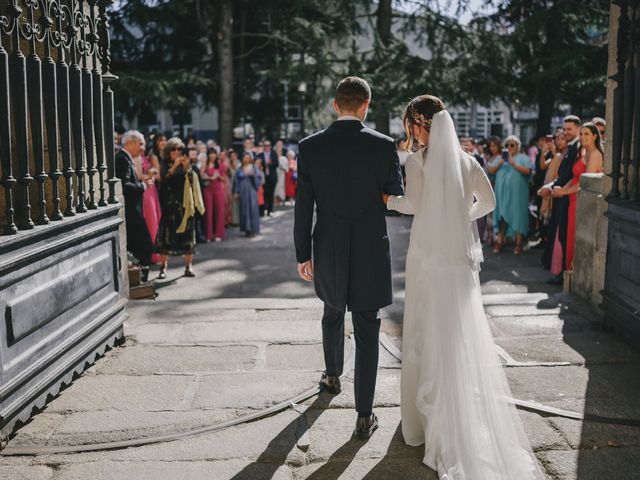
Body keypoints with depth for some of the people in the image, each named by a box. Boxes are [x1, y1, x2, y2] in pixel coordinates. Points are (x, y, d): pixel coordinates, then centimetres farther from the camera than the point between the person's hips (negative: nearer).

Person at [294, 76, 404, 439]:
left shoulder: (310, 147, -5)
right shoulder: (384, 145, -9)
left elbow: (303, 207, -3)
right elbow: (397, 199, 0)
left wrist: (303, 255, 5)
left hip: (328, 252, 2)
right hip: (371, 251, -2)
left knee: (333, 314, 27)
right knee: (367, 331, 4)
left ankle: (333, 375, 48)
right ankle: (365, 415, 7)